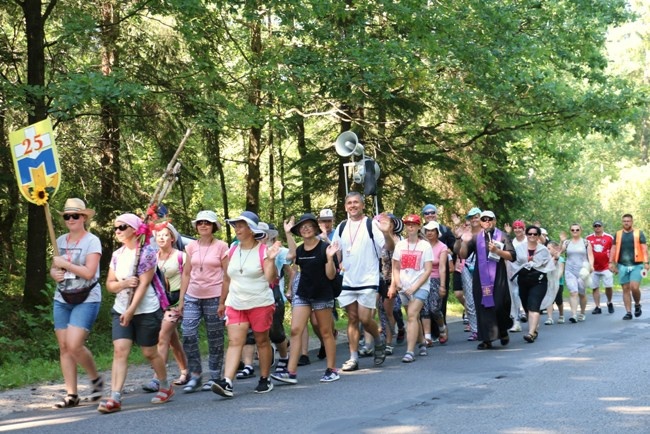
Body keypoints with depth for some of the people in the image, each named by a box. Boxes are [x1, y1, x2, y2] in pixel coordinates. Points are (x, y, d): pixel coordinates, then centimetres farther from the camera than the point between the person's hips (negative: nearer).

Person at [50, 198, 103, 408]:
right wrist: (55, 273, -5)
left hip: (86, 300, -6)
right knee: (64, 347, 1)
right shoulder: (60, 241, 11)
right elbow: (54, 268, 18)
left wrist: (64, 263, -12)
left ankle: (96, 379, 8)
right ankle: (71, 394, 7)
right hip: (62, 299, 6)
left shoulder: (92, 241, -7)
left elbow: (89, 272, -16)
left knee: (74, 345, -17)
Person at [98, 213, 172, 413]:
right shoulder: (117, 255, 9)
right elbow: (109, 284, 11)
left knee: (150, 352, 7)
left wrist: (131, 310, -21)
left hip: (145, 310, -5)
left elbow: (144, 284, -15)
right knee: (120, 350, -10)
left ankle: (166, 388, 29)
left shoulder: (146, 252, -9)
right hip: (121, 310, 5)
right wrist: (123, 284, -12)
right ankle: (115, 398, -16)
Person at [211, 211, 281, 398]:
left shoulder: (263, 250, -6)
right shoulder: (233, 250, 8)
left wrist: (271, 259, -26)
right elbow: (227, 278, 16)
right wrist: (222, 302, 18)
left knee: (262, 341, 8)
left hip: (260, 304, -4)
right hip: (235, 304, 4)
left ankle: (265, 379, 21)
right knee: (234, 342, -6)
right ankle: (226, 382, -17)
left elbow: (271, 279, -13)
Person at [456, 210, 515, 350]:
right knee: (483, 306, -2)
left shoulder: (502, 237, 6)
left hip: (498, 277, -2)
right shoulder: (475, 238, 11)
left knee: (499, 305, -6)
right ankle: (487, 339, 1)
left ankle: (503, 331, 23)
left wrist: (497, 250, -15)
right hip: (480, 277, 2)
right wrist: (464, 242, -11)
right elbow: (463, 255, 6)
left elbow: (512, 256, -2)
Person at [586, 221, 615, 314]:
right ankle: (597, 307, 8)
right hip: (594, 268, 2)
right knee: (595, 288, 2)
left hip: (606, 267, -2)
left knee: (608, 287, -4)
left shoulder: (609, 237, 1)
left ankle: (609, 303, 20)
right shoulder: (588, 238, 5)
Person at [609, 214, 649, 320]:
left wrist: (645, 262, -10)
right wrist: (611, 262, 4)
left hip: (636, 265, -3)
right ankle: (628, 312, 7)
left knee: (634, 287, -15)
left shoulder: (639, 233, 5)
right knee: (626, 289, 2)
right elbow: (613, 249, 13)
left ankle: (637, 305, 13)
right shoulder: (618, 234, 12)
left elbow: (644, 248, 0)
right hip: (622, 266, 3)